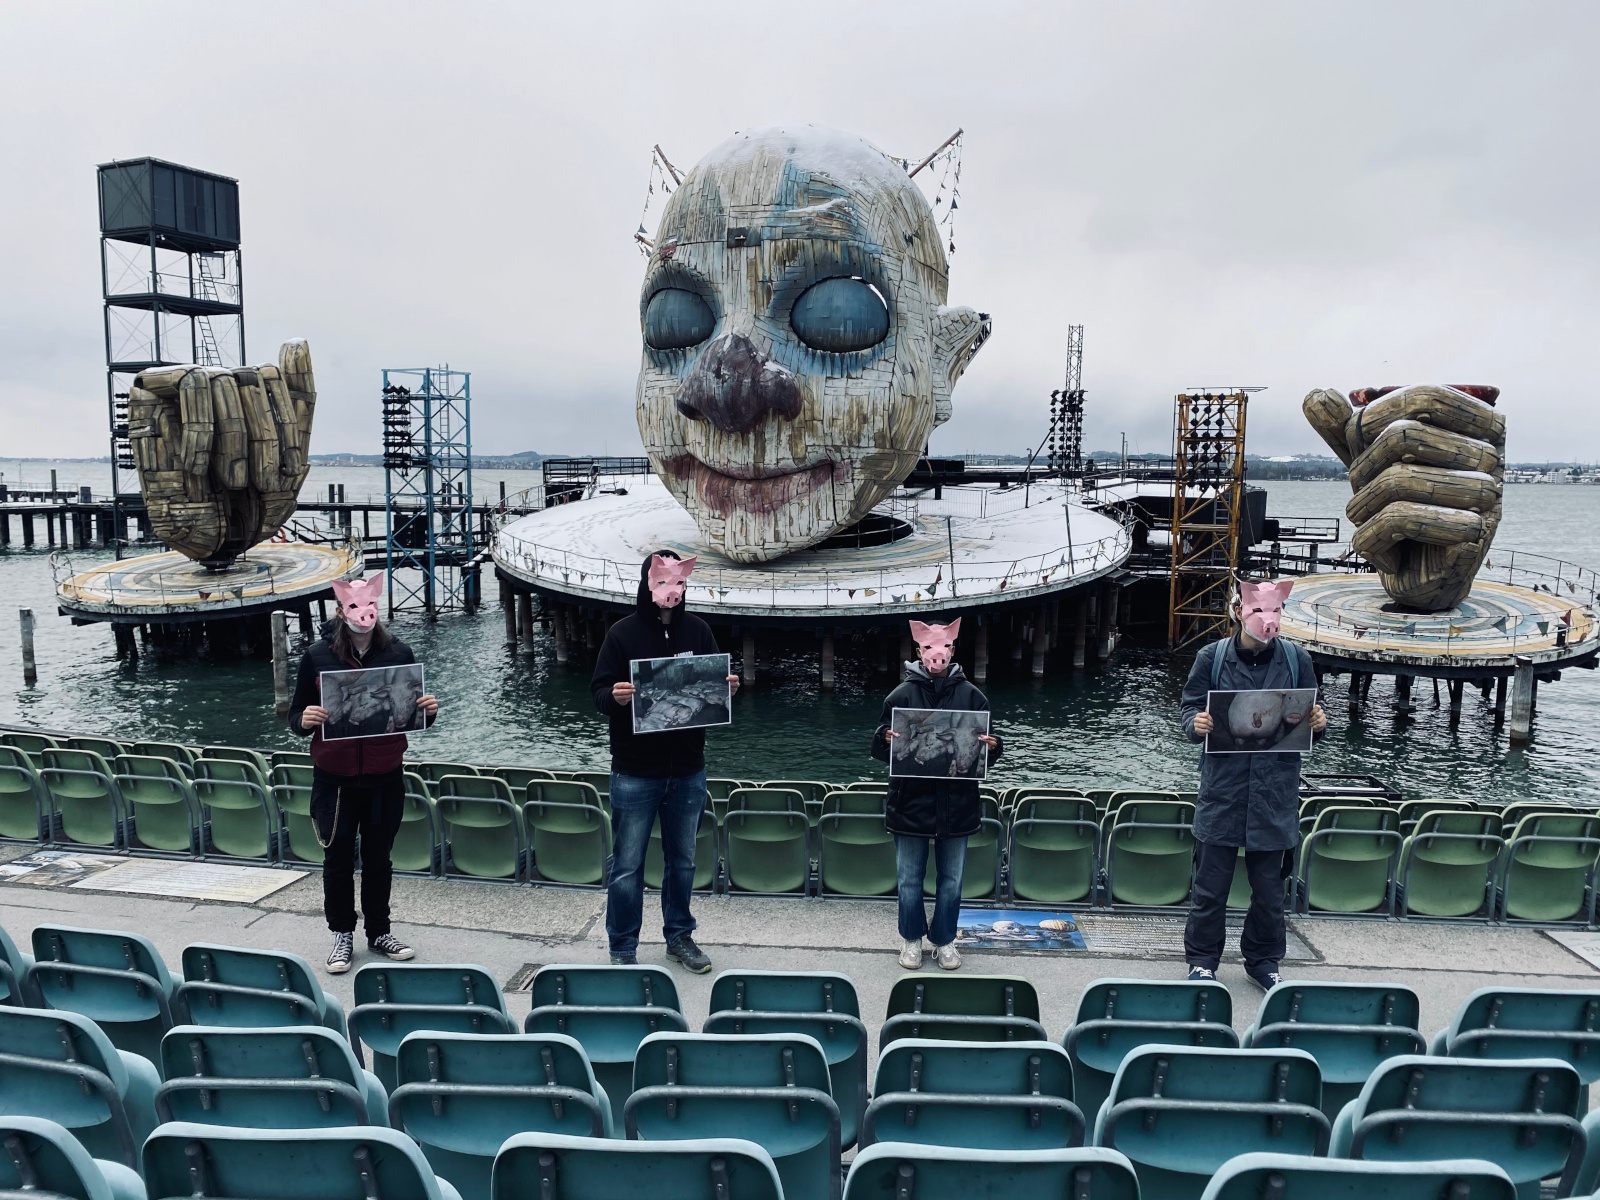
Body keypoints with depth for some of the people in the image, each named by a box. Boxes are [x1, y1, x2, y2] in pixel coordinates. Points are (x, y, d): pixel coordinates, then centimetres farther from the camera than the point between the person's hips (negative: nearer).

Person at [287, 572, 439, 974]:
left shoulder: (399, 653, -2)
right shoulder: (317, 656, -6)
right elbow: (296, 716, 0)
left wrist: (428, 711, -14)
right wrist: (304, 720, -23)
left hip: (385, 778, 1)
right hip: (335, 778, -1)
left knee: (379, 857, 14)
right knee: (339, 858, 11)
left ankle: (379, 932, 30)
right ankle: (342, 934, 27)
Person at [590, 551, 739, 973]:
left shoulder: (697, 630, 2)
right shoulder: (623, 633, -7)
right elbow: (599, 691, -7)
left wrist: (727, 687, -12)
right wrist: (615, 697, -28)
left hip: (687, 770, 4)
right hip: (635, 773, -3)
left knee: (683, 860, 17)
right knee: (627, 866, 4)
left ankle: (679, 936, 34)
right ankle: (622, 949, 18)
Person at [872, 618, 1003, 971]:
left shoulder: (972, 696, 1)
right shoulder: (901, 695, -3)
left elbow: (988, 753, 5)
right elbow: (879, 749, -1)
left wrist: (992, 746, -17)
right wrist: (886, 739, -23)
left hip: (957, 806, 1)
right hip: (911, 805, -1)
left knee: (951, 880, 13)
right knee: (909, 879, 10)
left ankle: (944, 939, 30)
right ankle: (911, 938, 28)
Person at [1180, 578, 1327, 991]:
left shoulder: (1297, 659, 2)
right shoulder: (1212, 657, -2)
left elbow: (1310, 719, 9)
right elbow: (1190, 708, 2)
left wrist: (1318, 723, -13)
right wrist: (1196, 724, -20)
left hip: (1275, 792, 1)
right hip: (1222, 790, -1)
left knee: (1269, 887, 13)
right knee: (1211, 885, 6)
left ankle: (1263, 961, 30)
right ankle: (1202, 961, 21)